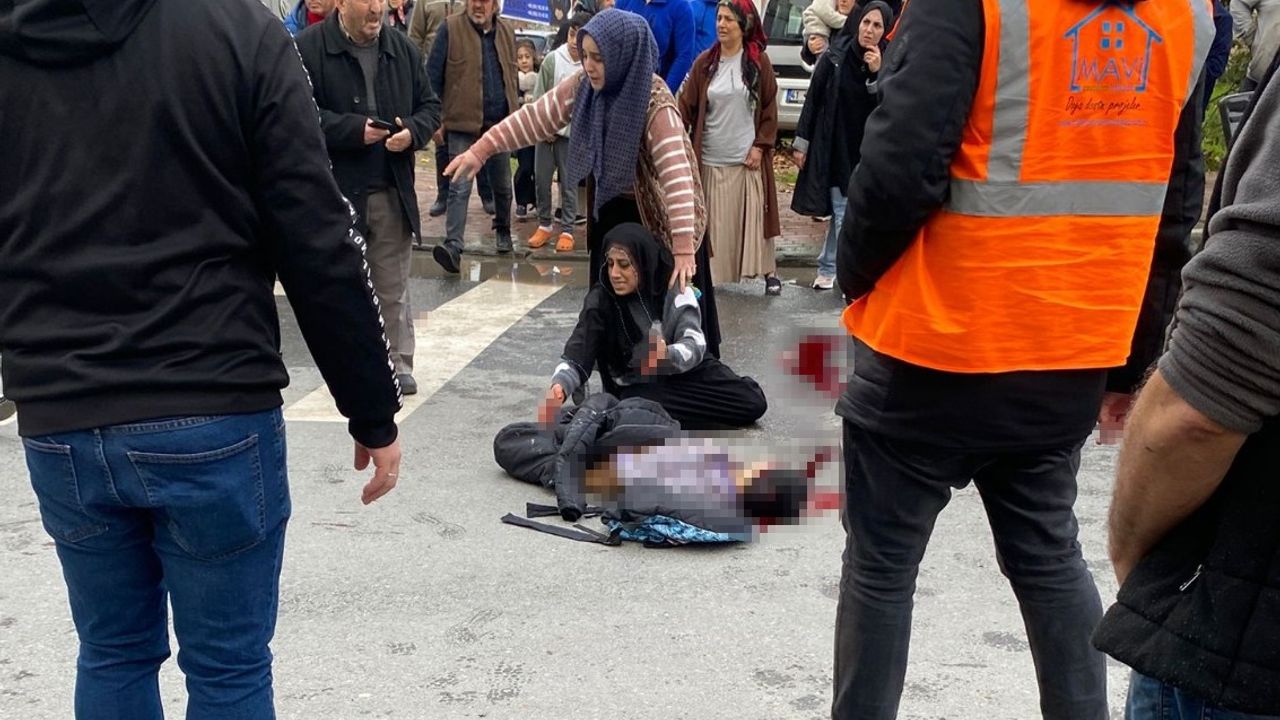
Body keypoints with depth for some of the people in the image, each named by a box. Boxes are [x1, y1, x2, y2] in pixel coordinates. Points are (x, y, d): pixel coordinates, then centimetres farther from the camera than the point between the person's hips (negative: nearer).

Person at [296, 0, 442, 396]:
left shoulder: (402, 49, 9)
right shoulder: (309, 47, -7)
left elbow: (430, 105, 15)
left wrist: (413, 131, -7)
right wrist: (353, 130, -20)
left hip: (394, 192, 4)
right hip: (337, 192, -4)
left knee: (394, 289, 9)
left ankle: (398, 366, 18)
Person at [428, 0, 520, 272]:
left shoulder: (506, 32, 7)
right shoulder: (451, 29, -6)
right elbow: (433, 76, -5)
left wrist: (514, 116, 16)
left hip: (499, 124, 4)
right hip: (463, 124, -4)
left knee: (502, 185, 18)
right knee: (459, 186, -11)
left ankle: (503, 230, 39)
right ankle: (453, 245, -13)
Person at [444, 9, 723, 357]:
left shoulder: (655, 105, -28)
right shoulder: (584, 86, -8)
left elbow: (677, 176, -35)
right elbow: (536, 117, 1)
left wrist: (683, 248, -42)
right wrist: (481, 150, -3)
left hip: (656, 220, -6)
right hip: (611, 212, 6)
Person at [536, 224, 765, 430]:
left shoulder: (674, 289, -10)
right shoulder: (600, 301, -12)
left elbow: (695, 344, -17)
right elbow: (577, 356, -19)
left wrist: (668, 356, -41)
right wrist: (559, 387, -41)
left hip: (685, 372, 2)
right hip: (638, 387, -2)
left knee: (752, 403, -16)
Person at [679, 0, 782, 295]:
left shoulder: (759, 61, 0)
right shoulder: (705, 62, 3)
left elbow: (769, 109, 2)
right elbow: (687, 106, 2)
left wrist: (760, 146, -5)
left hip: (748, 158, -1)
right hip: (712, 159, 1)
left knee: (753, 215, 2)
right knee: (714, 221, 5)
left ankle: (769, 273, 13)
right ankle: (709, 271, 14)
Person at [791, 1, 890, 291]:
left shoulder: (889, 64, -4)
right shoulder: (834, 58, -4)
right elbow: (813, 101, 1)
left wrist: (877, 74, -22)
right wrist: (801, 143, 0)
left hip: (867, 154, 1)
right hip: (833, 150, -1)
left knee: (841, 212, 8)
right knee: (842, 214, 2)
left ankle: (828, 268, 24)